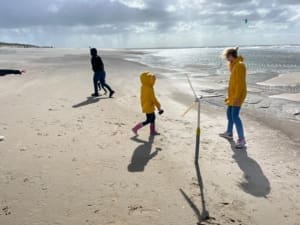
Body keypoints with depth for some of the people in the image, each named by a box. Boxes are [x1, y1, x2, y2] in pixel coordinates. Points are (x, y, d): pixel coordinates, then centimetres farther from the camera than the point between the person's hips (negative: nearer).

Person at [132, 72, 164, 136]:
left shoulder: (143, 87, 0)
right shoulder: (150, 89, -26)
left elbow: (142, 97, 9)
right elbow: (154, 99, -21)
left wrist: (143, 105, 20)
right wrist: (159, 107, -11)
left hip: (145, 106, 9)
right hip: (149, 107, -9)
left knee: (153, 118, 20)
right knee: (148, 121, 4)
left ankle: (153, 131, 30)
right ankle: (135, 128, 5)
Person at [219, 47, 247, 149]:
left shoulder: (240, 65, -17)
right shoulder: (234, 64, 12)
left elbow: (240, 83, -23)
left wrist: (237, 97, -24)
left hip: (237, 95, -10)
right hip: (232, 94, 10)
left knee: (235, 116, -14)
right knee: (229, 113, 18)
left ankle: (241, 139, -10)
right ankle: (229, 133, 34)